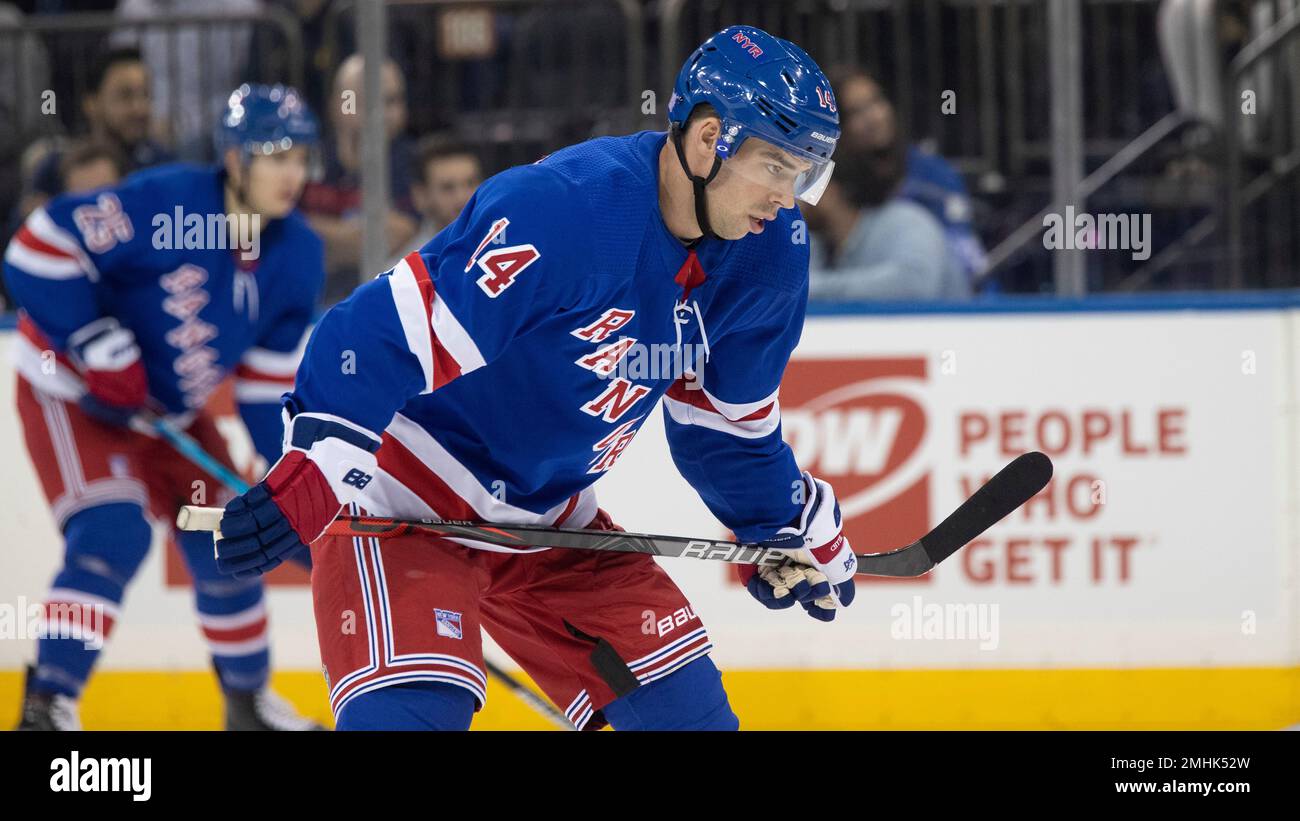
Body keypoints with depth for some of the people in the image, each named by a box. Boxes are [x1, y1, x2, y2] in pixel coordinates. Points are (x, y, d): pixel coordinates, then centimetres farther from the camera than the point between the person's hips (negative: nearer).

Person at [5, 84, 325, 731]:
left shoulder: (297, 256, -7)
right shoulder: (165, 204, -28)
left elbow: (272, 384, 1)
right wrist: (101, 349, -28)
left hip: (172, 409, 7)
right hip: (70, 393, -7)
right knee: (112, 533, -26)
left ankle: (248, 701, 33)